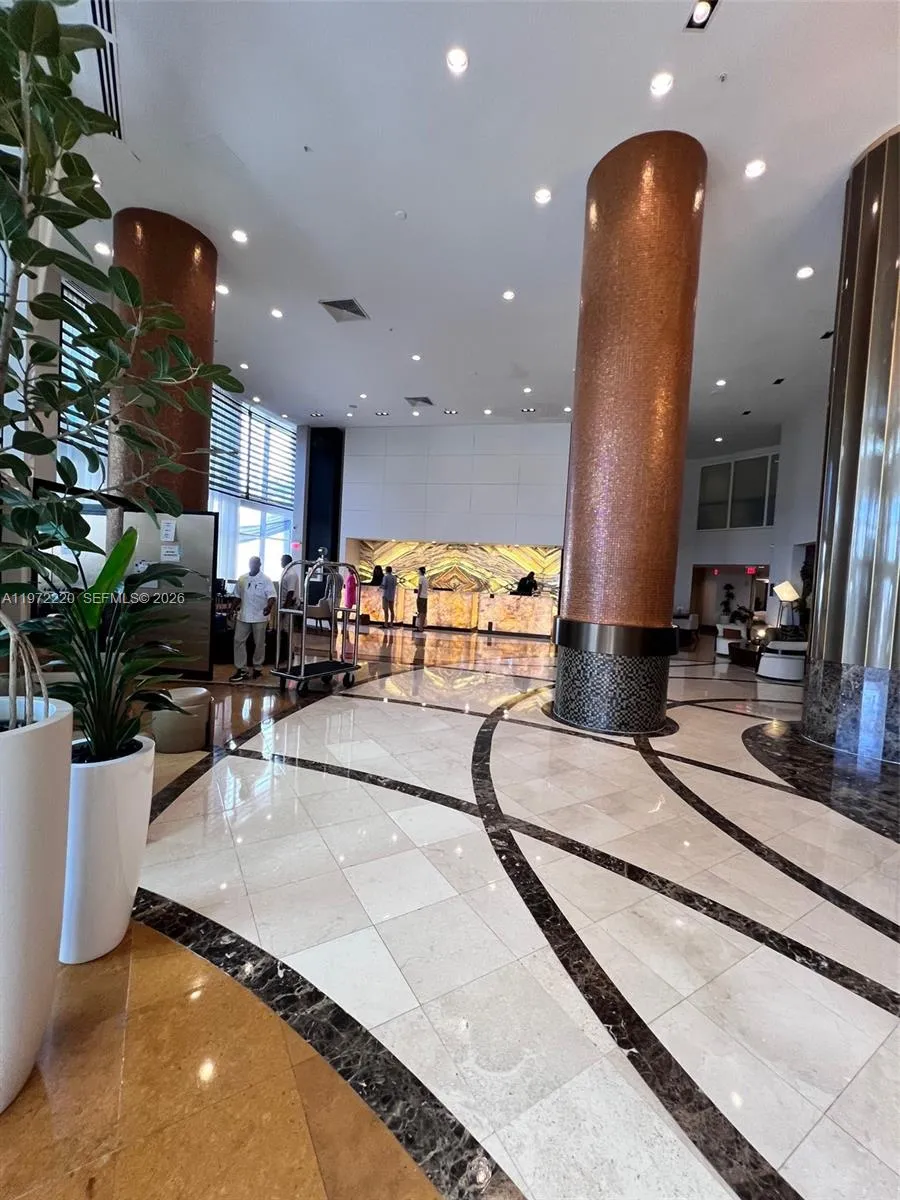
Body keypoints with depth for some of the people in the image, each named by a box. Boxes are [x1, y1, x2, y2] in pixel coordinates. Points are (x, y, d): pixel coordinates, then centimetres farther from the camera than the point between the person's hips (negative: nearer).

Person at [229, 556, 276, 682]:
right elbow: (238, 595, 18)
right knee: (239, 641, 2)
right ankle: (241, 669, 8)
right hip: (243, 616, 4)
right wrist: (237, 606, 6)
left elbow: (272, 596, -16)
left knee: (259, 643, 6)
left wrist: (269, 606, -35)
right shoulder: (242, 579, 8)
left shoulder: (265, 579, -7)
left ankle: (257, 668, 20)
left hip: (260, 616, -4)